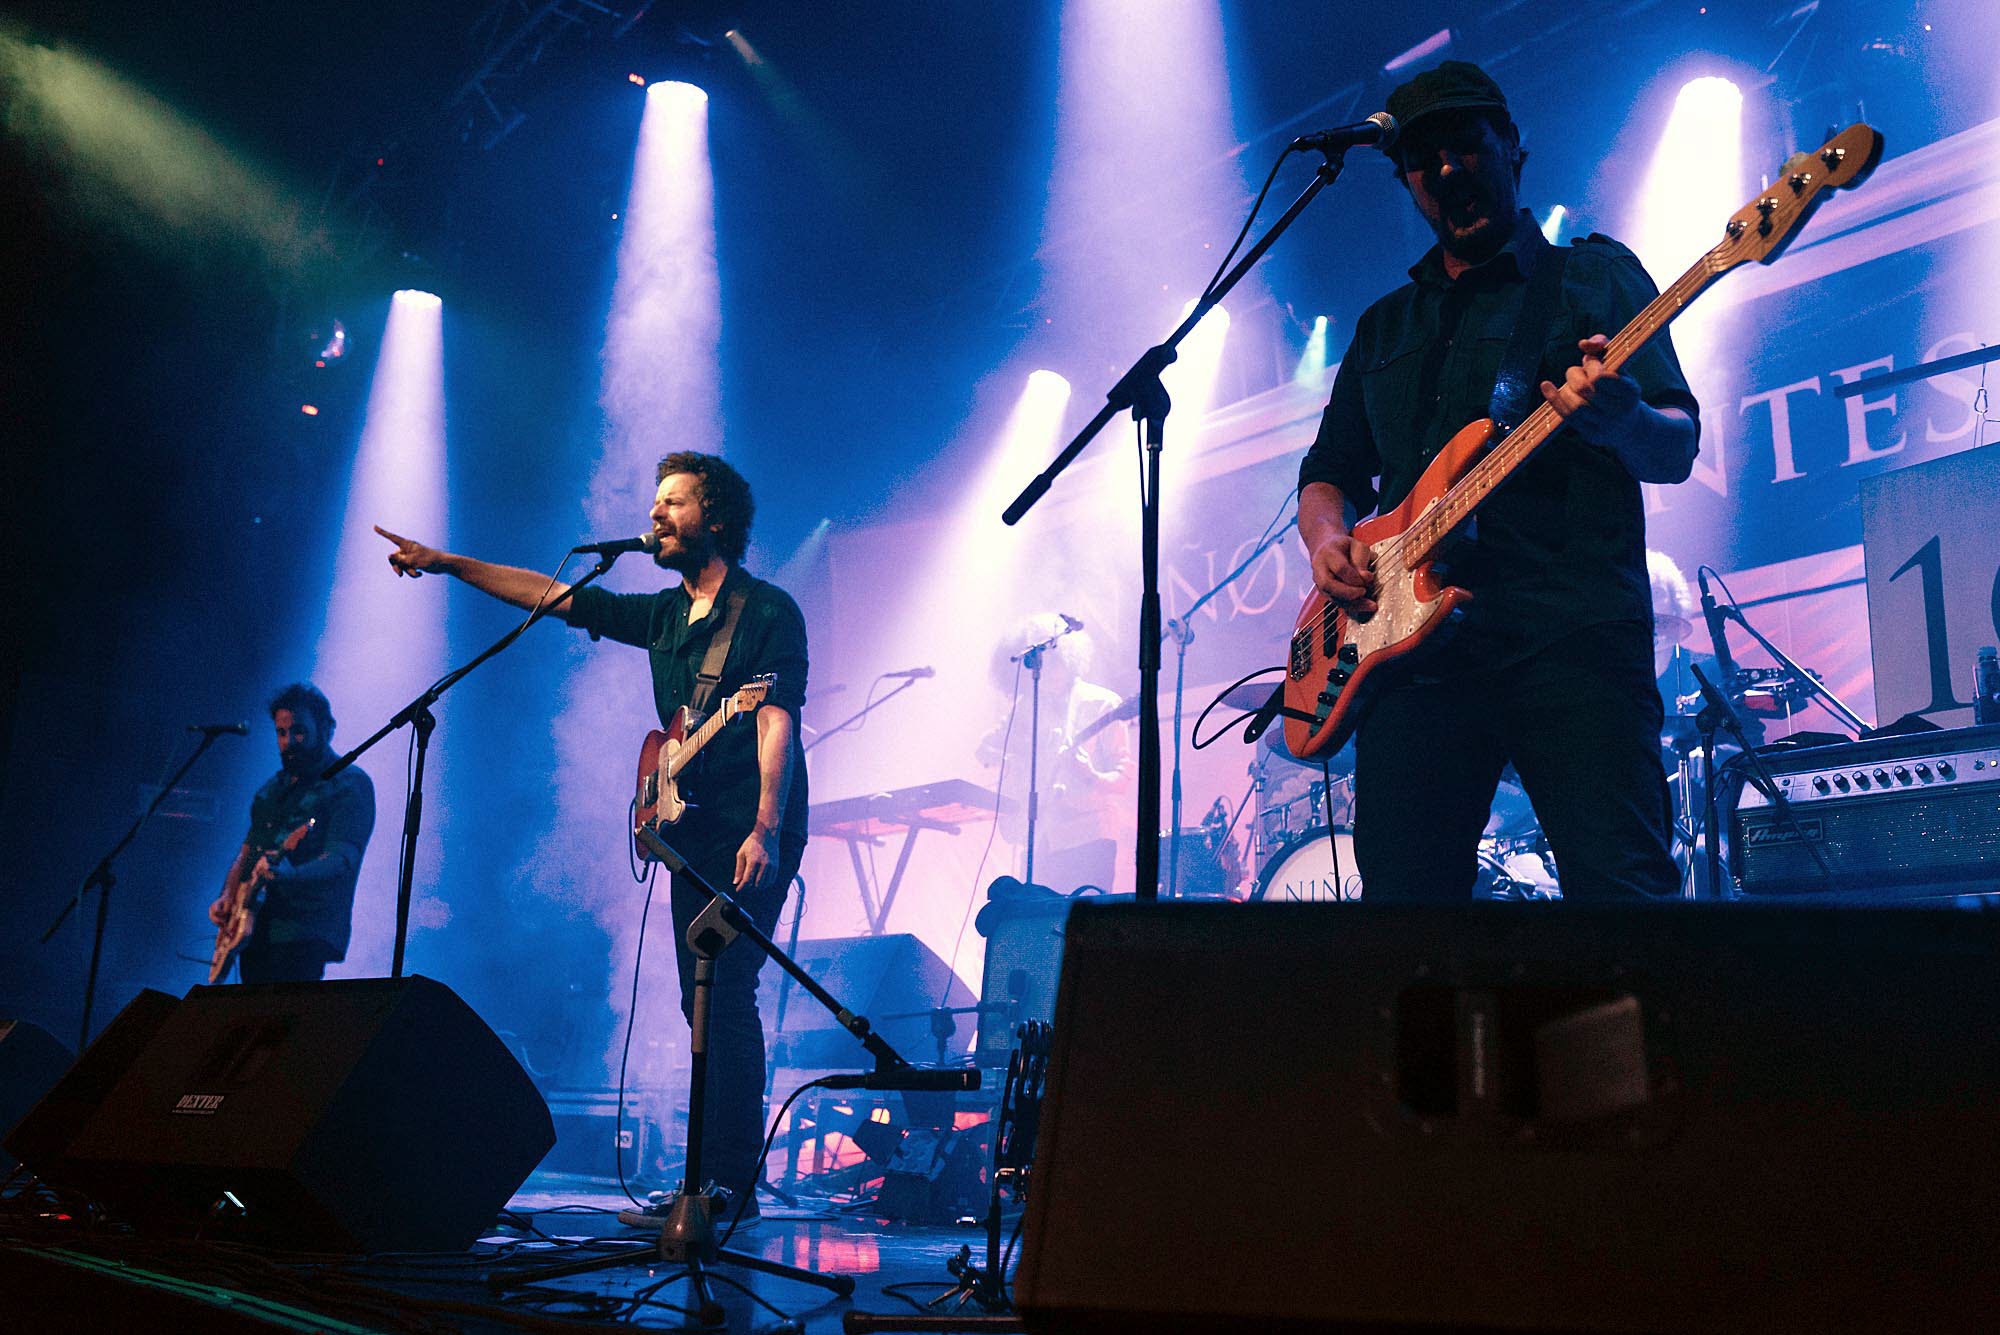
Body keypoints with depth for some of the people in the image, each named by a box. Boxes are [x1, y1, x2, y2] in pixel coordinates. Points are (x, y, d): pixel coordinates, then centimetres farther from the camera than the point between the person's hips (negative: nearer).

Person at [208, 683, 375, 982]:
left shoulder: (349, 785, -4)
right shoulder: (273, 788, 21)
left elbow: (343, 859, -17)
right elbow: (246, 853, 25)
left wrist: (288, 874, -35)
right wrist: (227, 897, 7)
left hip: (304, 934, -7)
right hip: (254, 931, 7)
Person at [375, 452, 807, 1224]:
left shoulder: (767, 610, -5)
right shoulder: (664, 615, 17)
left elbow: (776, 720, -16)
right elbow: (553, 596, 22)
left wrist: (765, 828, -26)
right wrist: (447, 564, 20)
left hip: (751, 839, -8)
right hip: (692, 835, 8)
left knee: (725, 995, -14)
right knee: (704, 1002, 7)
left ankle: (735, 1183, -11)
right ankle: (711, 1179, 13)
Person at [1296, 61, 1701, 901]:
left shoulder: (1595, 275, 12)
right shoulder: (1384, 325, 25)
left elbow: (1677, 449, 2)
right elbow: (1329, 470, 26)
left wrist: (1618, 420, -23)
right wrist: (1329, 540, 2)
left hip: (1572, 633, -3)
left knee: (1619, 883, -15)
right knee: (1402, 893, -2)